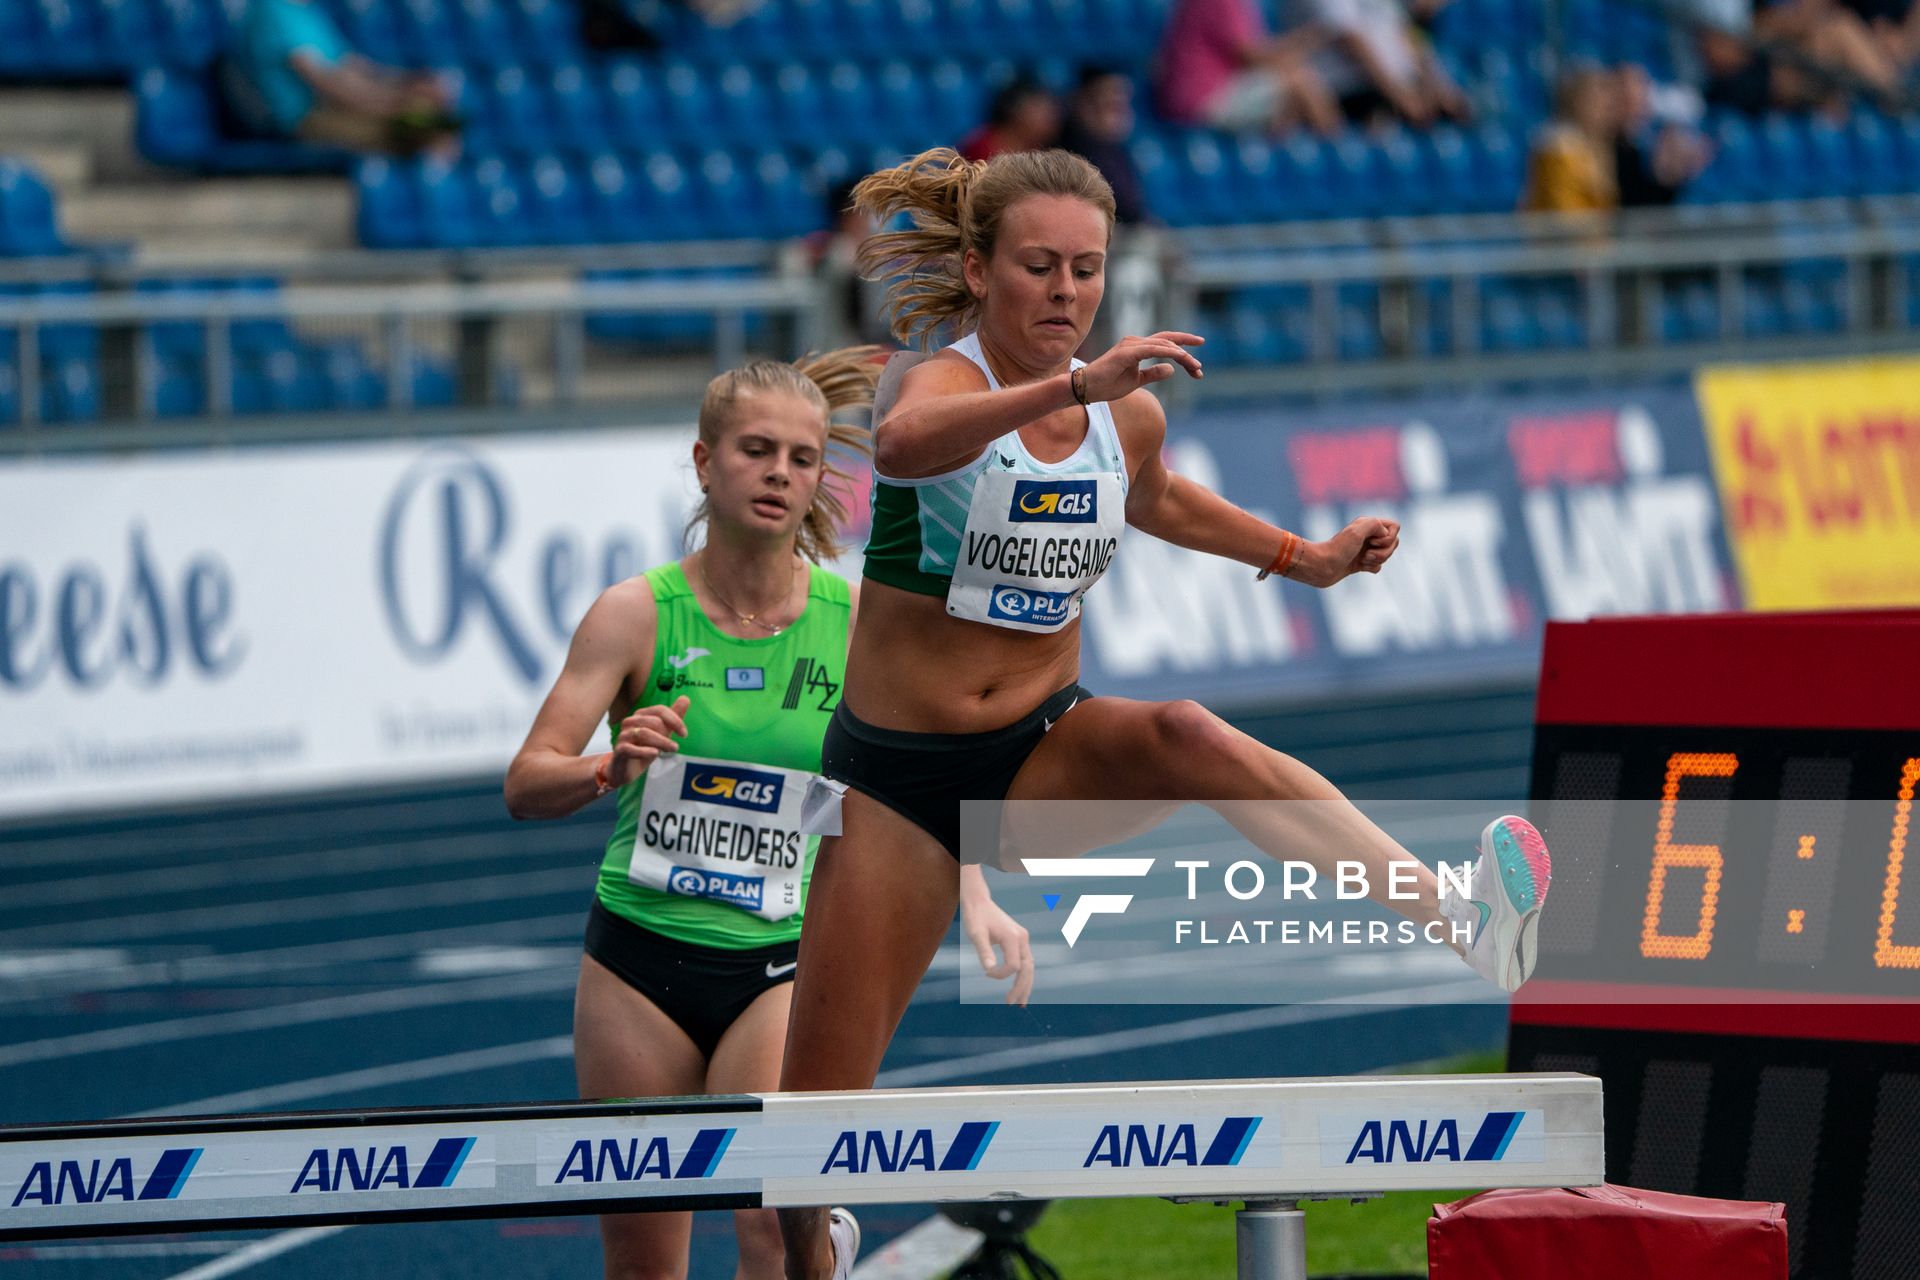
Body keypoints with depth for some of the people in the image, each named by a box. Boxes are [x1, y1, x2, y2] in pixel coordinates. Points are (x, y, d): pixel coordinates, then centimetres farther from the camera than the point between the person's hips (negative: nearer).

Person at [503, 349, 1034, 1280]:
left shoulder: (857, 620, -2)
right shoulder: (636, 614, -6)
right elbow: (525, 786, -10)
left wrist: (975, 900, -12)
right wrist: (613, 768, -31)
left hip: (783, 964, 0)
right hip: (640, 955, 0)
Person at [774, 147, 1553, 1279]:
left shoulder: (1129, 415, 0)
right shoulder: (938, 383, -17)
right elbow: (908, 442, -45)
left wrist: (1308, 558, 19)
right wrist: (1071, 384, -58)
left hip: (1050, 755, 2)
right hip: (897, 770, -2)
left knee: (1184, 737, -34)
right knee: (818, 1109, -2)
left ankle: (1466, 924, -50)